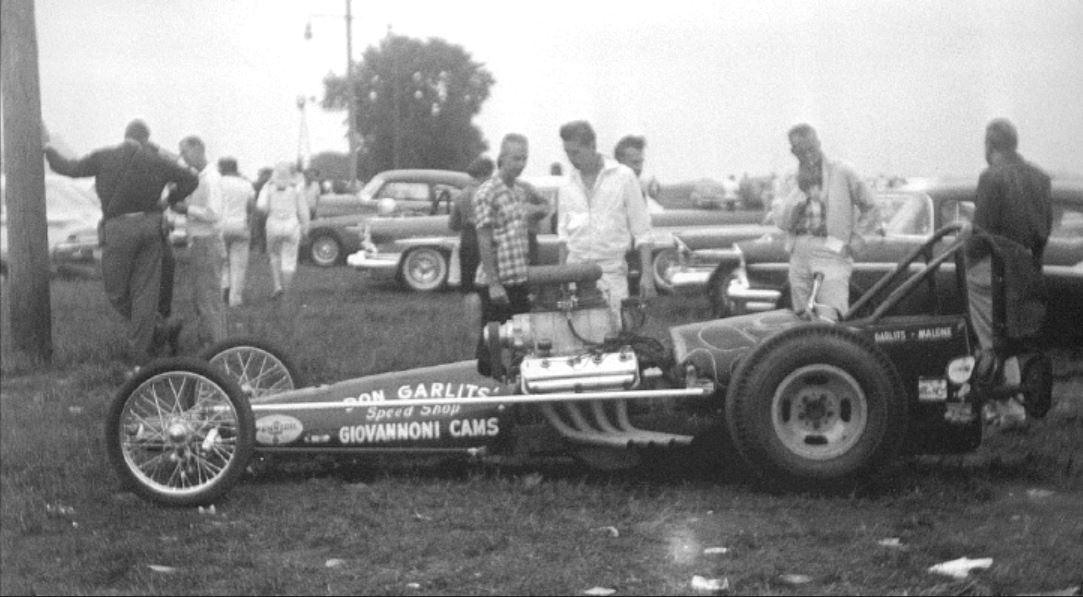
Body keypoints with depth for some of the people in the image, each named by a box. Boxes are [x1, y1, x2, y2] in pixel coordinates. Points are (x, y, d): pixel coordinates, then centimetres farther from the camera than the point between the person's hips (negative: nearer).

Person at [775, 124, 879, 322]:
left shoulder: (842, 172, 4)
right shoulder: (797, 181, 16)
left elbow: (870, 210, 8)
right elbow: (783, 222, 5)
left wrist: (856, 240, -2)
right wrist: (802, 192, -6)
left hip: (832, 252, -5)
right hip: (800, 253, 5)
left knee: (829, 320, -19)